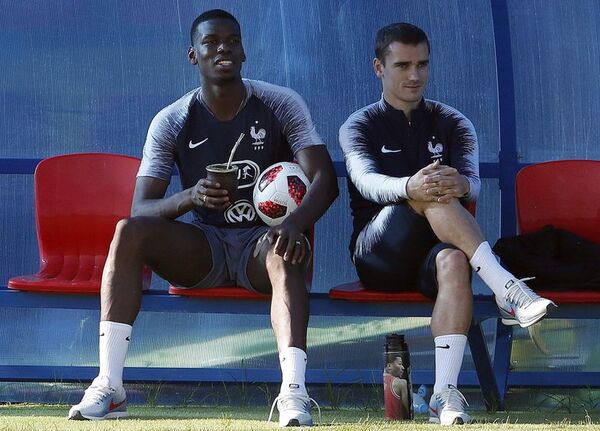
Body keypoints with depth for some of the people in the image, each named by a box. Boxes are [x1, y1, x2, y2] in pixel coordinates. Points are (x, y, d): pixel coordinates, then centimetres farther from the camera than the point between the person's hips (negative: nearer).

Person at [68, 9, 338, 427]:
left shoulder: (280, 105, -2)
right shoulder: (172, 122, 0)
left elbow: (325, 179, -13)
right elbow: (141, 210, -8)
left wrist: (293, 223, -35)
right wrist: (189, 198, -31)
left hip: (263, 240, -2)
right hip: (204, 247, 2)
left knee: (284, 254, -38)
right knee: (129, 231, -26)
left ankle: (294, 392, -54)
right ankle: (109, 385, -33)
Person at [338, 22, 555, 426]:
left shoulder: (453, 124, 14)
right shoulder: (360, 127, 7)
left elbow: (473, 182, -7)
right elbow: (365, 181, -16)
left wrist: (460, 184, -34)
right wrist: (409, 187, -40)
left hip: (431, 254, 2)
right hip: (379, 255, -2)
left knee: (454, 261, -37)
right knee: (427, 191, -31)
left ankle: (446, 394, -51)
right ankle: (507, 290, -42)